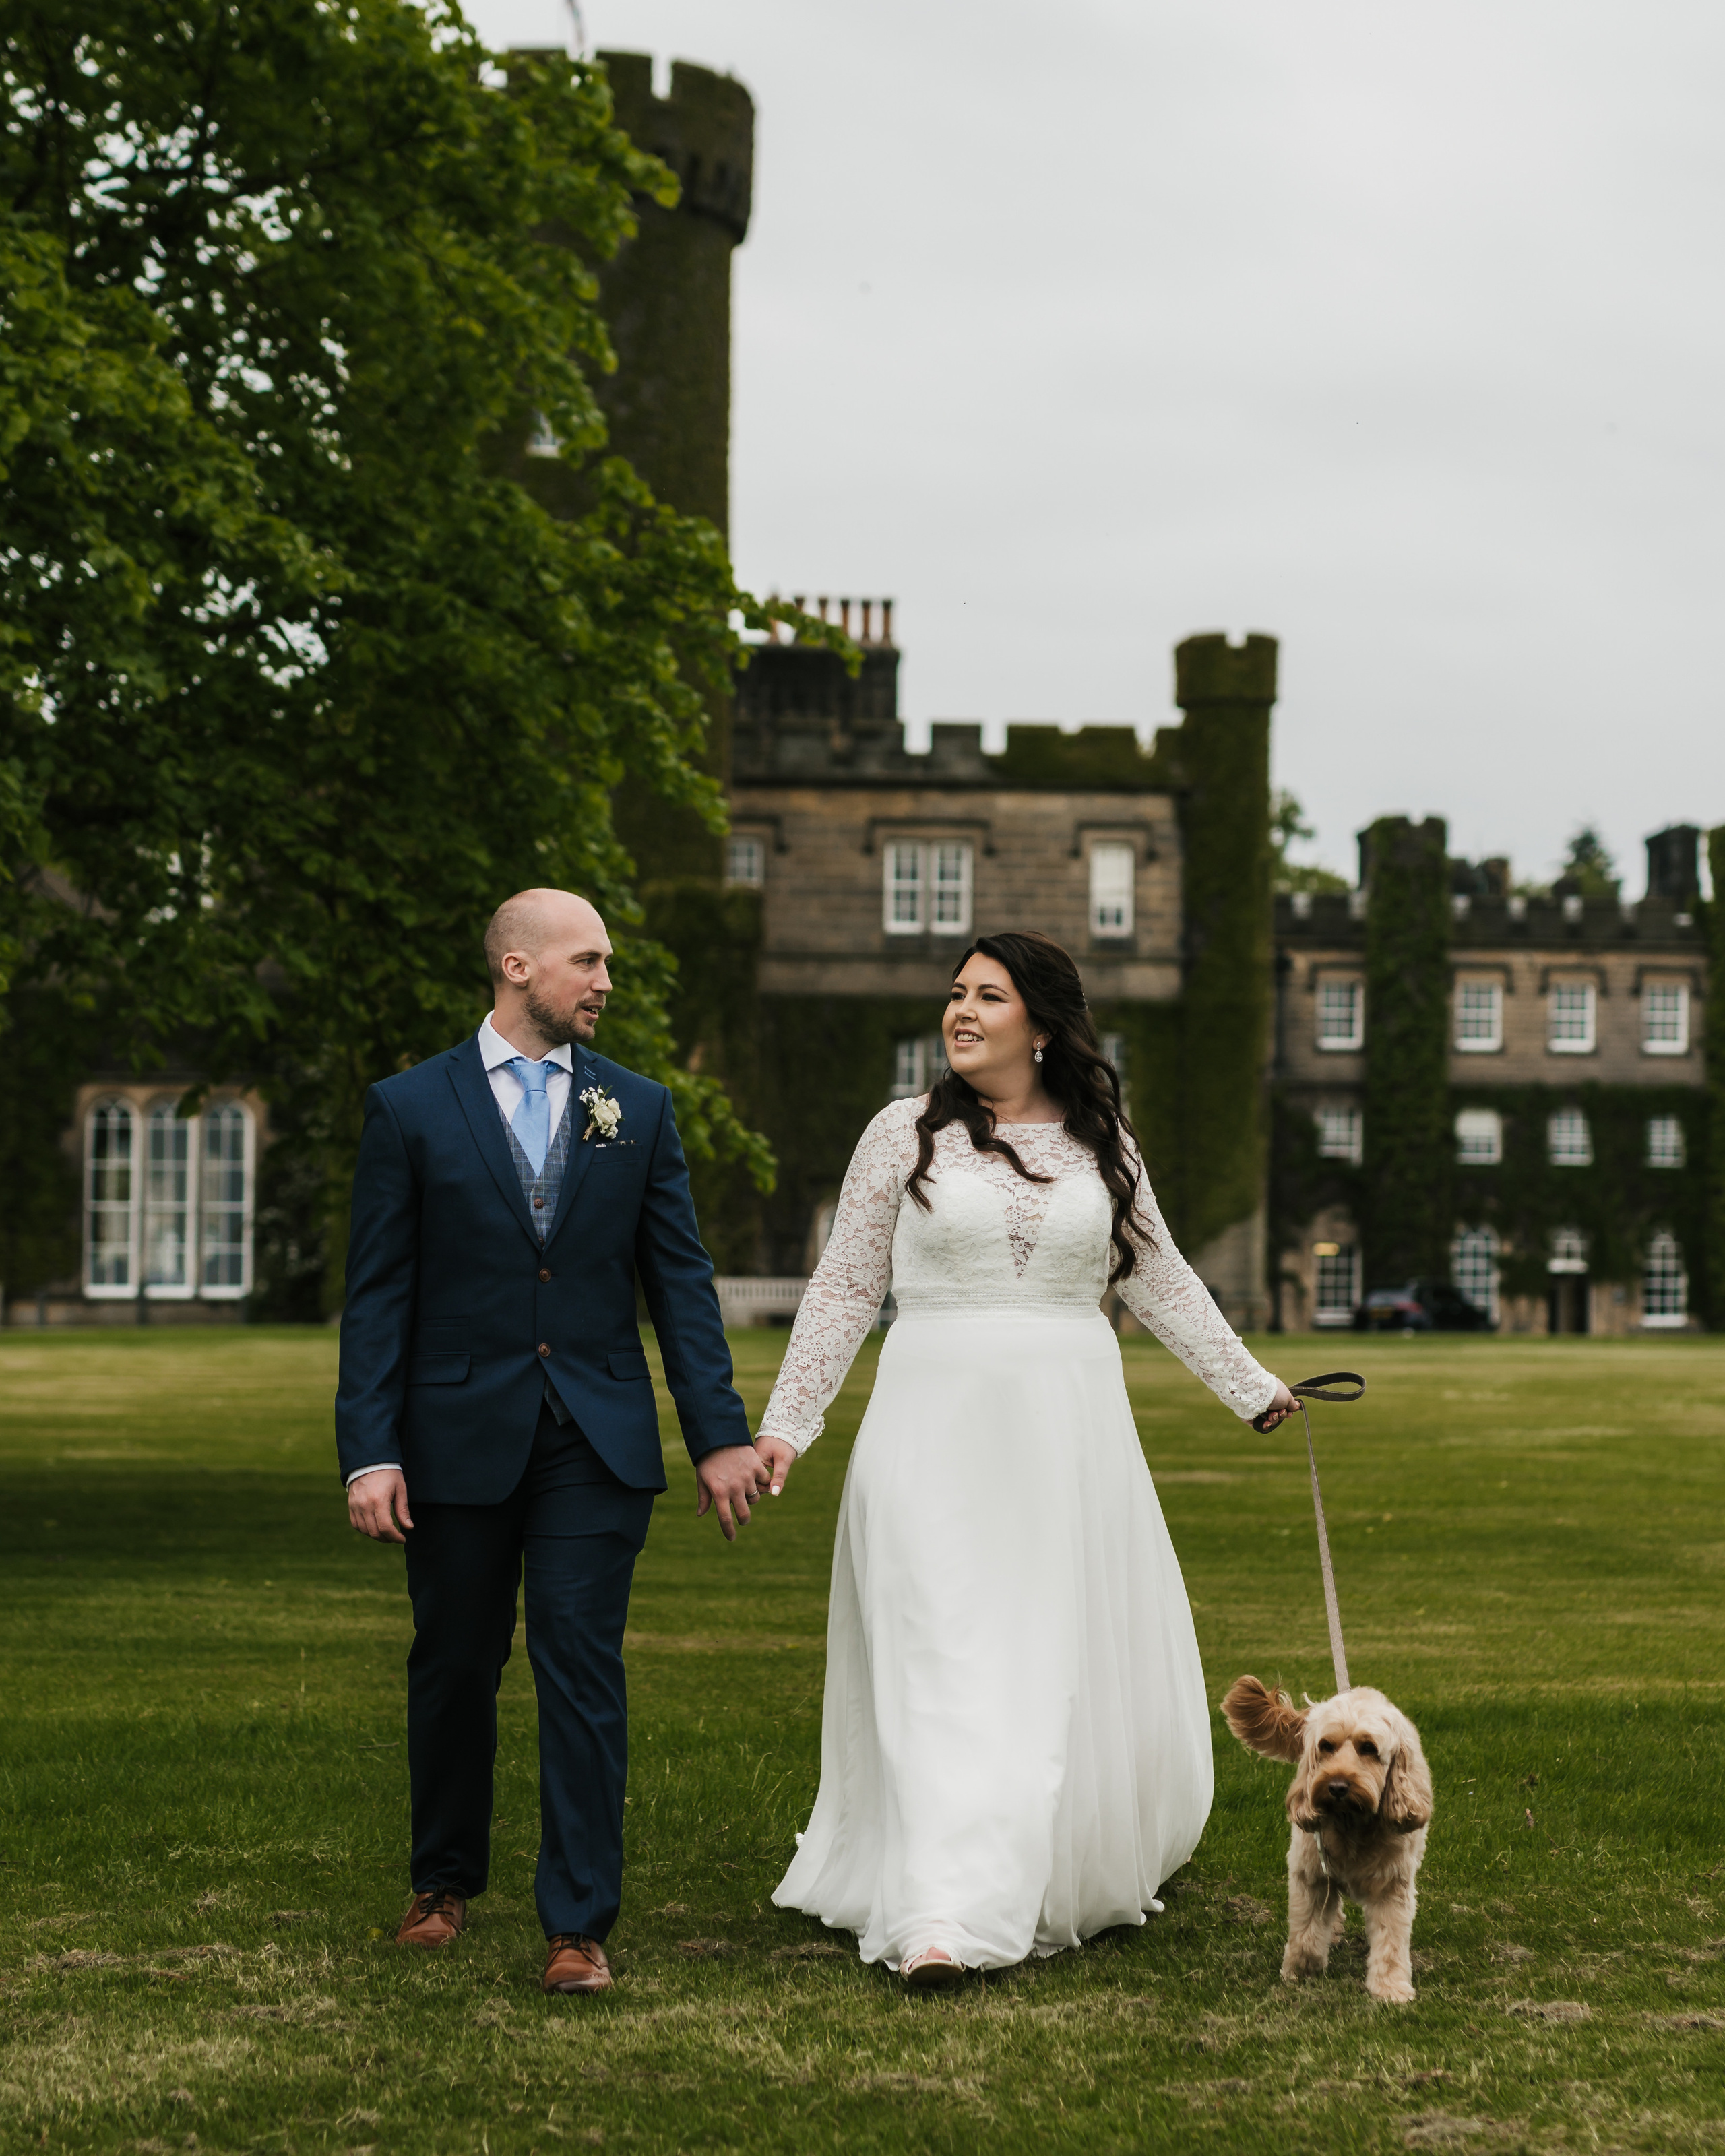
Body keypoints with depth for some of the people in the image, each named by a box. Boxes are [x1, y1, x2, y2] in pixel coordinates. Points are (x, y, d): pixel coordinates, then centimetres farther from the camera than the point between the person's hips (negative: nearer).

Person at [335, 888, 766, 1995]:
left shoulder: (639, 1108, 6)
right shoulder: (411, 1108, 0)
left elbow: (681, 1279, 5)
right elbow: (378, 1293, -1)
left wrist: (720, 1434, -1)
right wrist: (369, 1450, -8)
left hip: (597, 1440, 0)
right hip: (459, 1437, 0)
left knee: (584, 1670, -5)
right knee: (454, 1668, 12)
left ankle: (579, 1923, 1)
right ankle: (447, 1878, 32)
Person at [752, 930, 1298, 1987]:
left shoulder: (1101, 1143, 8)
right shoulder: (906, 1133, 3)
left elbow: (1162, 1281, 19)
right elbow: (845, 1290, 7)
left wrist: (1253, 1385, 23)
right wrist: (784, 1424, 5)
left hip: (1070, 1431, 3)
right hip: (940, 1425, -2)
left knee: (1084, 1661, 7)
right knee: (947, 1663, -10)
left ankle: (1075, 1881, 29)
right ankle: (945, 1917, -14)